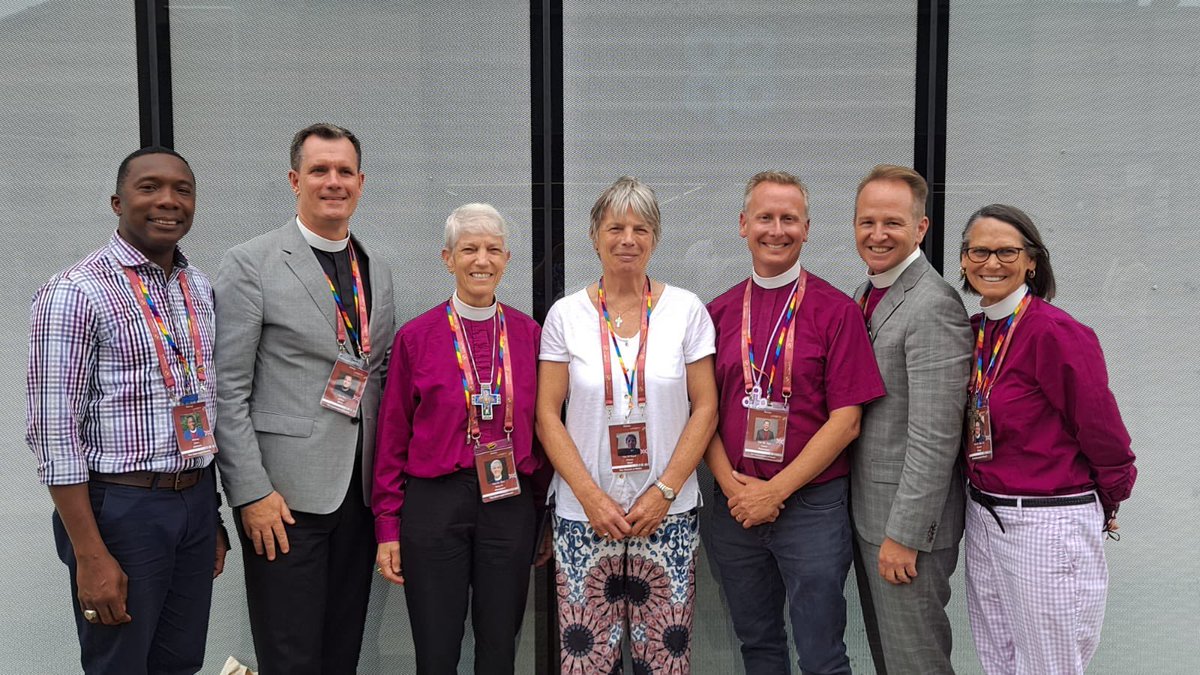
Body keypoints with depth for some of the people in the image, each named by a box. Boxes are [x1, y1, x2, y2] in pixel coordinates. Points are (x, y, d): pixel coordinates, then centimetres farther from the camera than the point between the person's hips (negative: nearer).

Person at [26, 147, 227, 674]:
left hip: (195, 503, 6)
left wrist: (212, 516, 15)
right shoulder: (76, 293, -13)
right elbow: (53, 431, -15)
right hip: (121, 509, -6)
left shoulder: (200, 289, 9)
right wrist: (91, 555, -17)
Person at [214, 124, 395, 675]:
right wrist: (251, 493, -14)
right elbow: (227, 391, -9)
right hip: (285, 491, -5)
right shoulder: (250, 264, -6)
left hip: (361, 489, 6)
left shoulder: (377, 272, 13)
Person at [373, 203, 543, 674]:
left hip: (509, 505, 2)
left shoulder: (528, 334, 4)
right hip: (434, 501, -2)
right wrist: (387, 527, 0)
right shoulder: (416, 336, -2)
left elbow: (542, 426, 9)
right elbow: (392, 438, 2)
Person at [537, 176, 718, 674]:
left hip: (667, 512, 0)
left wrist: (665, 490, -8)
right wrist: (590, 495, -8)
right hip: (583, 515, 0)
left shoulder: (686, 310, 2)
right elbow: (547, 415, 1)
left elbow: (705, 408, 1)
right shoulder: (566, 315, 2)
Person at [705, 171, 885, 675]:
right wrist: (731, 483, -8)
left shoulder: (835, 310, -6)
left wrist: (777, 490, -13)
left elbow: (846, 420, -10)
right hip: (735, 507, 4)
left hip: (811, 504, -4)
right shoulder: (720, 311, 6)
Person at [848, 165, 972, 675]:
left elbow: (935, 438, -23)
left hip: (909, 518, -9)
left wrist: (904, 536, -21)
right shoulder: (865, 295, 10)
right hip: (865, 511, 9)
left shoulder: (934, 307, -20)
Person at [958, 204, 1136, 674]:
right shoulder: (975, 331, 6)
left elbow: (1103, 433, -12)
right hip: (983, 520, 7)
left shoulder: (1054, 331, -17)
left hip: (1048, 527, -7)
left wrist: (1105, 504, 2)